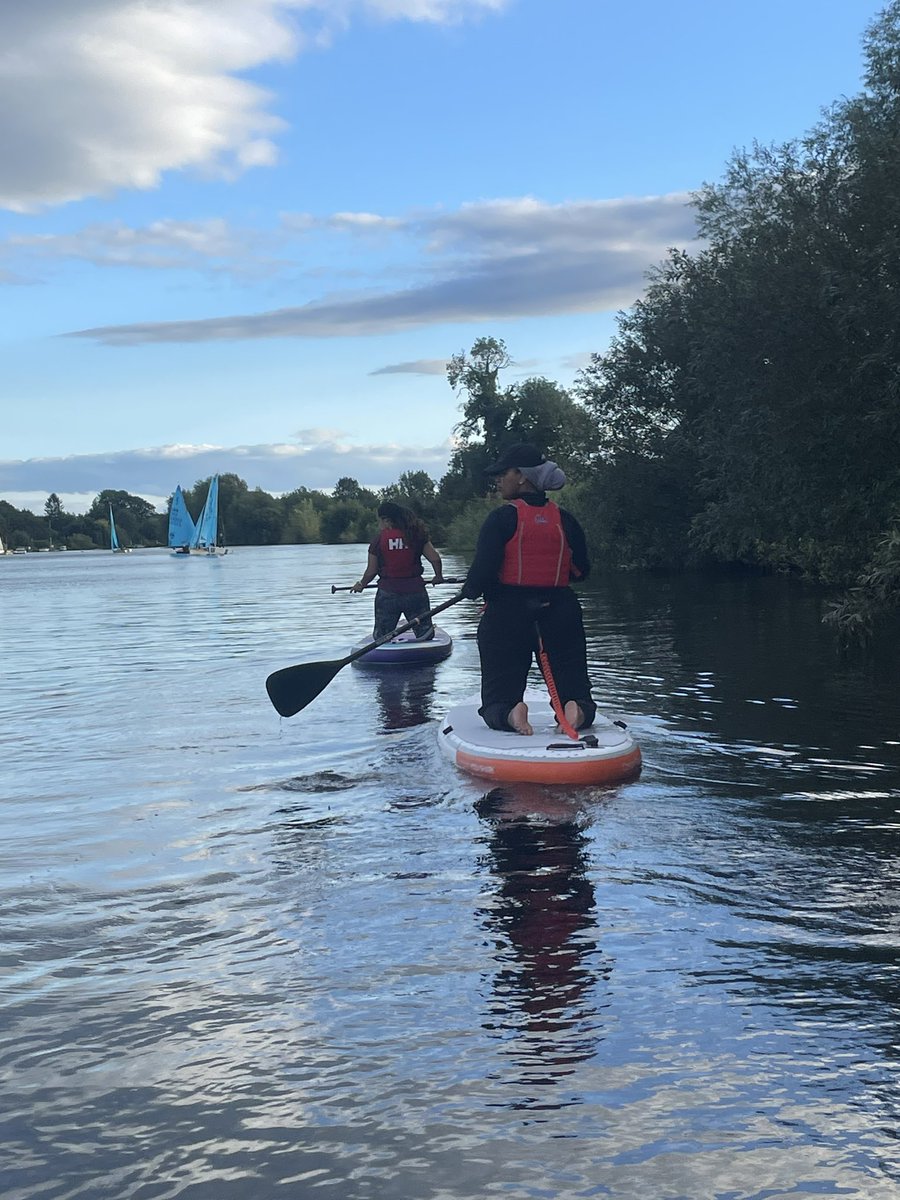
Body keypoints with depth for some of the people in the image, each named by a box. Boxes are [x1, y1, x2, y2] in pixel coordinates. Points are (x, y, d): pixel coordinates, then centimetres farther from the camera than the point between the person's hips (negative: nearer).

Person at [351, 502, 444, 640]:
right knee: (425, 636, 10)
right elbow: (435, 559, -2)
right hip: (415, 591, 1)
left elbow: (371, 571, -1)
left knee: (381, 639, 12)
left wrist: (361, 584, 19)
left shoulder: (378, 540, -5)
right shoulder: (417, 536, 0)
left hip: (387, 593, -1)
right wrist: (438, 576, 18)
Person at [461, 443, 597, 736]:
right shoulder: (565, 519, 5)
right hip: (561, 613, 3)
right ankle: (579, 711, -25)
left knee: (497, 698, 7)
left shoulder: (502, 518, -8)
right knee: (575, 691, 10)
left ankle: (509, 715, -28)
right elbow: (581, 570, 9)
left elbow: (482, 570, -15)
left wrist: (470, 590, 6)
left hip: (507, 613, -3)